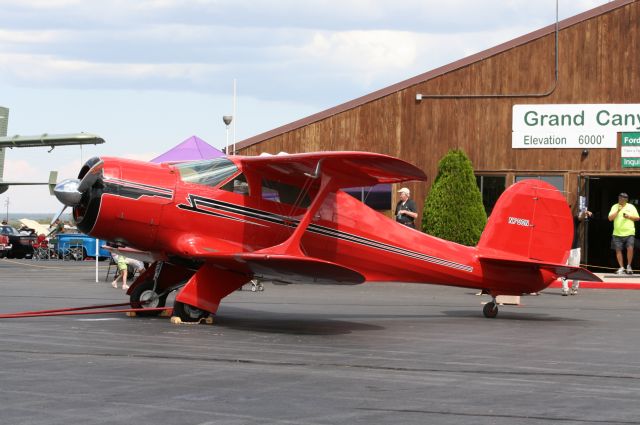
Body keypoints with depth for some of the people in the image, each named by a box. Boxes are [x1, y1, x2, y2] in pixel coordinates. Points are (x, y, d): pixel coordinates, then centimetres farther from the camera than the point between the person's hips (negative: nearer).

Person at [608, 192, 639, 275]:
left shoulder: (631, 207, 8)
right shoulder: (615, 207, 8)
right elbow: (610, 218, -1)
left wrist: (629, 216, -8)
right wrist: (618, 211, -10)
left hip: (629, 232, -1)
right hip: (617, 233, 1)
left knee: (630, 248, -16)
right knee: (618, 250, 1)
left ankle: (629, 266, 2)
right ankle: (621, 268, 12)